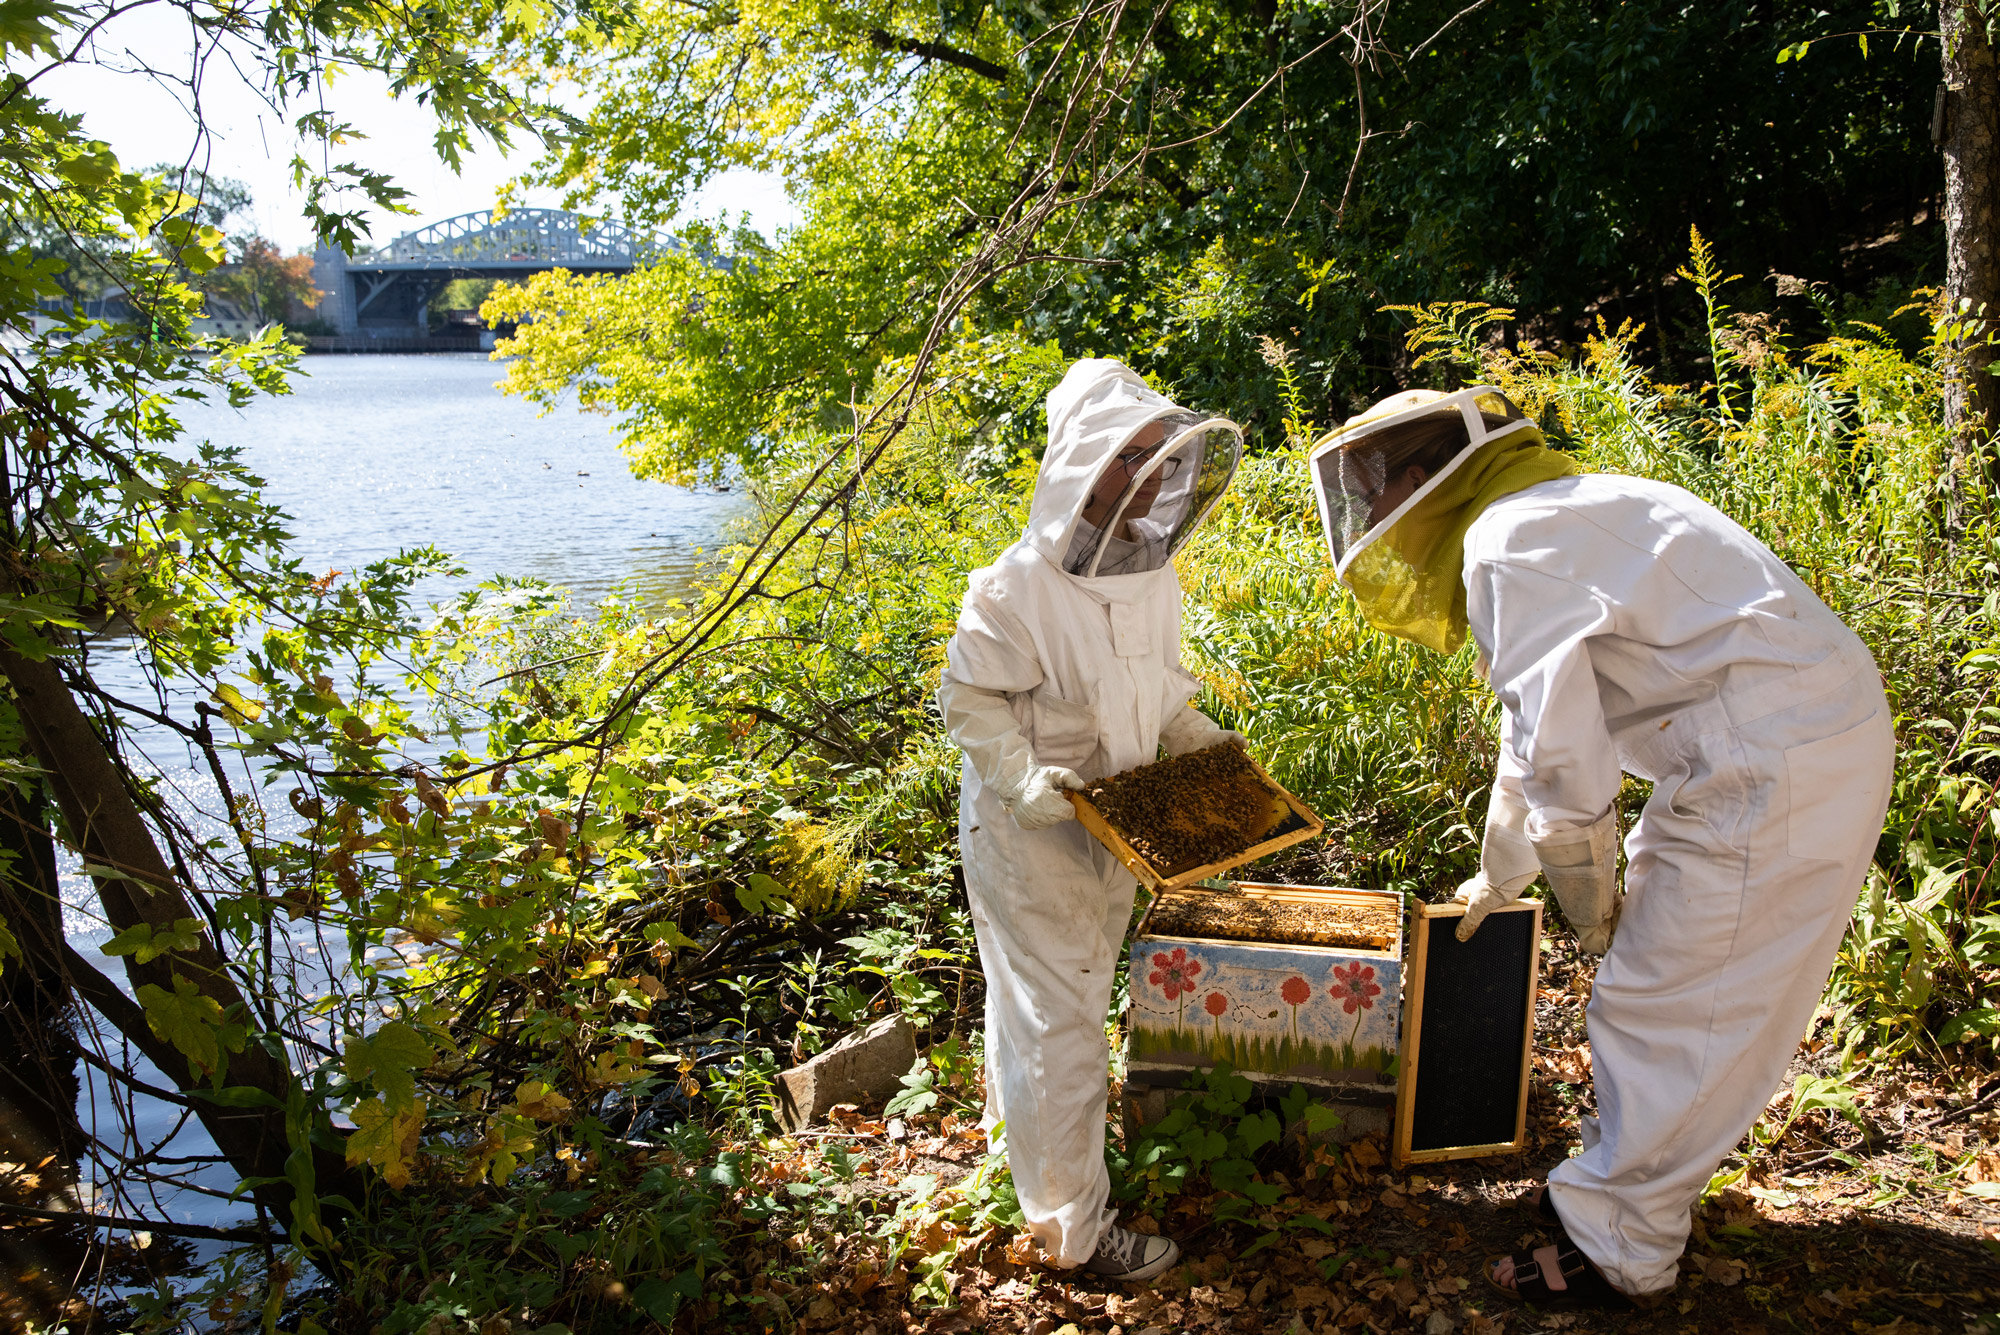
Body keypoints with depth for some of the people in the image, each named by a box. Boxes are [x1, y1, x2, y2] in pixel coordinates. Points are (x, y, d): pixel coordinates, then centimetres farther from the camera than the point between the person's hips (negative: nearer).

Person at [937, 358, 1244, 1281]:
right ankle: (1071, 1225, 14)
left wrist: (1191, 733, 2)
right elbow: (968, 704, -18)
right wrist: (1029, 781, -27)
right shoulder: (1017, 588, -24)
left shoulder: (1149, 572, -1)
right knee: (1058, 1014, 1)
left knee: (1080, 985, 24)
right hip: (1029, 828, -8)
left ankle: (1018, 1111, 50)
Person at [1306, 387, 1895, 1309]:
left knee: (1663, 1014, 0)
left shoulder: (1508, 544, -13)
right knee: (1705, 1006, 19)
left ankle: (1615, 1253, 13)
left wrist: (1585, 889, -6)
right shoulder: (1553, 519, 21)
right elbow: (1540, 728, 31)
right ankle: (1623, 1186, 34)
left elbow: (1561, 745, -22)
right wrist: (1499, 874, 40)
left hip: (1776, 765, -10)